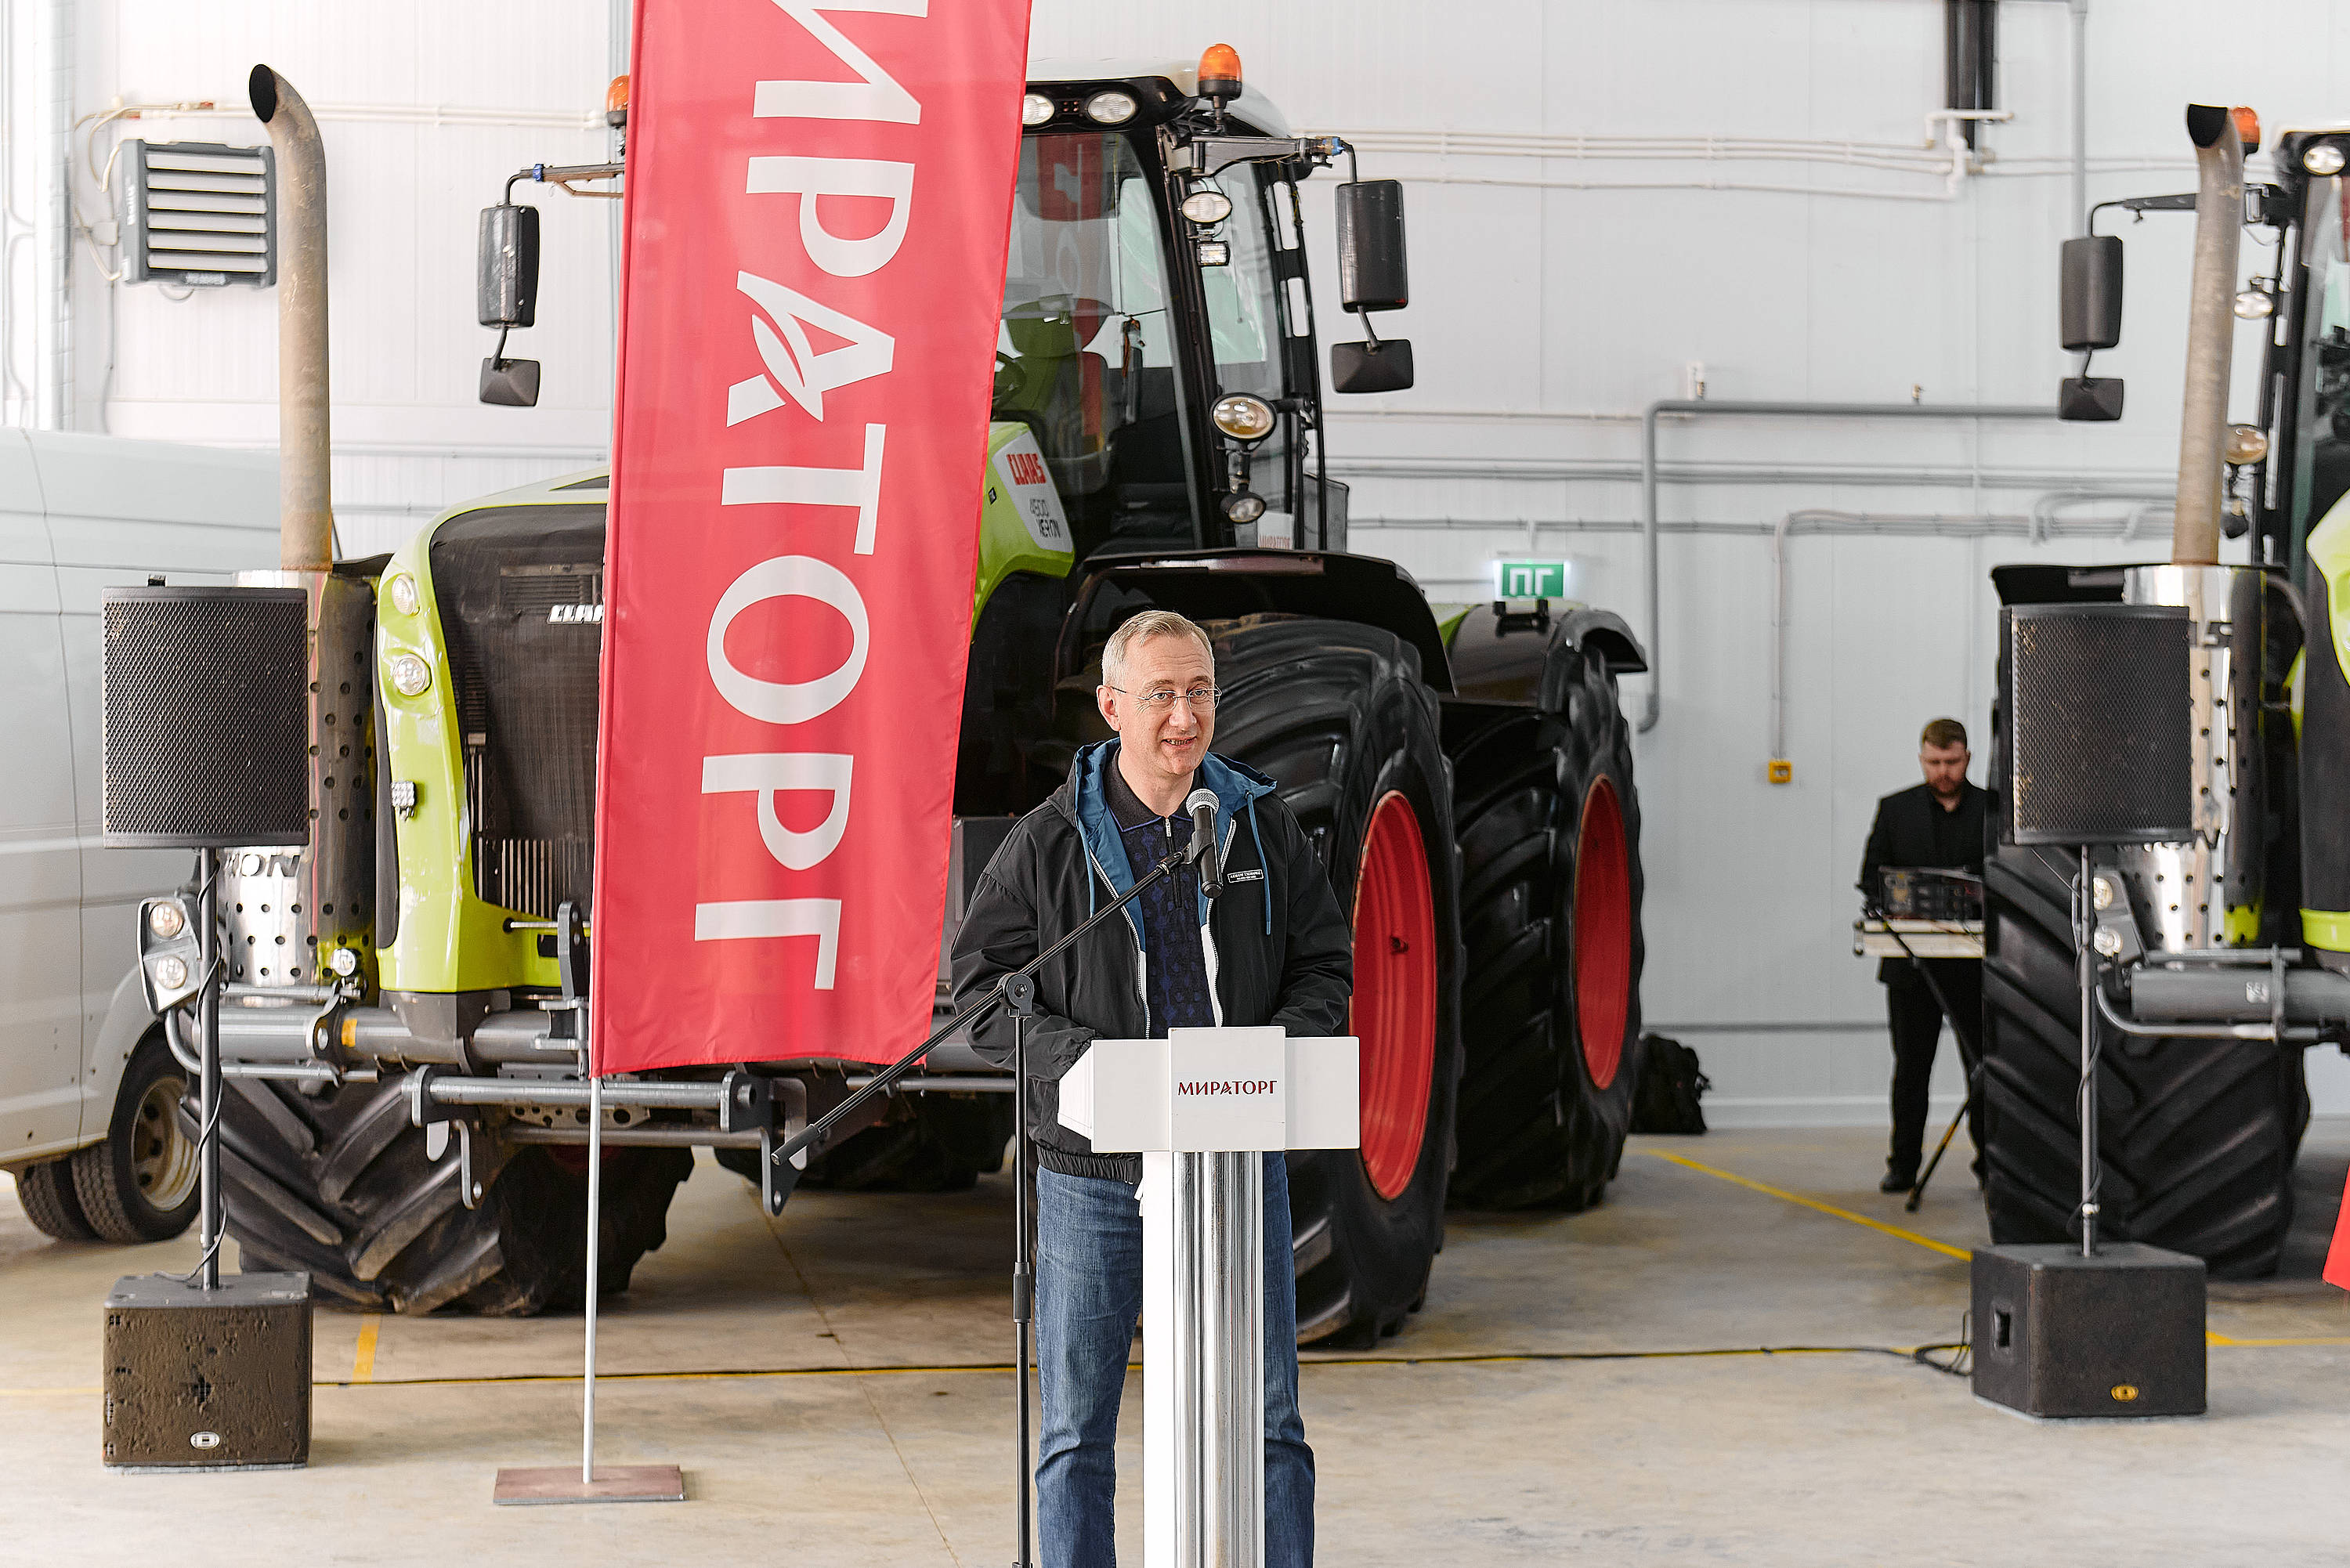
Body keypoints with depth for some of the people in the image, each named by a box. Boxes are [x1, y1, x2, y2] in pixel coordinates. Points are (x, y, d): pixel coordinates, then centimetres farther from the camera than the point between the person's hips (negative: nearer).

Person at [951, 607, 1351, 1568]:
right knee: (1076, 1428, 5)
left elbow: (1325, 966, 11)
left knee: (1264, 1421, 7)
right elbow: (983, 987, -1)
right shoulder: (1047, 844, -1)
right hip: (1093, 1172, -2)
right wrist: (1084, 1059, -18)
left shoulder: (1264, 830, 7)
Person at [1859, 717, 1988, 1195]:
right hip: (1913, 959, 1)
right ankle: (1903, 1164, 9)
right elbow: (1871, 877, 7)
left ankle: (1990, 1159, 9)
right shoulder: (1895, 809, 9)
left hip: (1976, 962, -1)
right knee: (1911, 1065, 4)